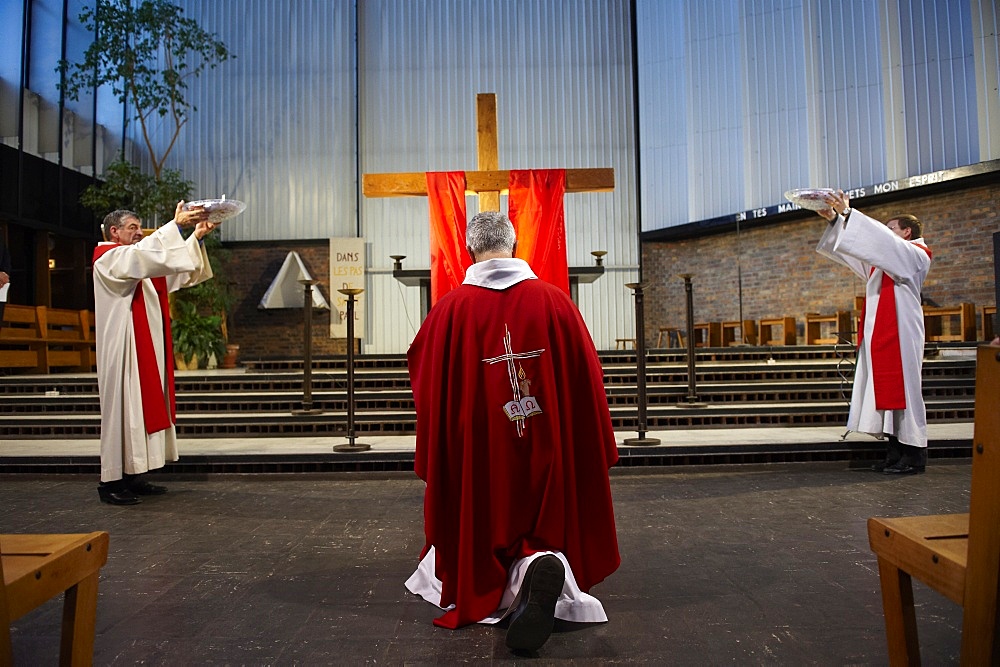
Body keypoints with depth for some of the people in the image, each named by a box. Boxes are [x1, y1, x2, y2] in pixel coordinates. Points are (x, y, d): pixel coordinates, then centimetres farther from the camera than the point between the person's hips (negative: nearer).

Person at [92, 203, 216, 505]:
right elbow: (142, 254, -27)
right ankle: (111, 480, -1)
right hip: (124, 350, -9)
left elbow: (177, 270, 14)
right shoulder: (108, 258, -6)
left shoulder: (138, 263, 21)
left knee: (142, 408, 9)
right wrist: (175, 225, -31)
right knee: (122, 409, -7)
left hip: (146, 350, 9)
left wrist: (197, 236, 2)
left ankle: (133, 476, 14)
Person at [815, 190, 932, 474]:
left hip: (899, 333, -8)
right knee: (885, 389, 5)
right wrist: (834, 220, 7)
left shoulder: (914, 254, -1)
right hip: (879, 334, 8)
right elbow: (854, 249, 19)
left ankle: (914, 454, -1)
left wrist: (848, 213, -17)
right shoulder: (885, 258, 23)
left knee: (901, 387, -7)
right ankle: (895, 451, 9)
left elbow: (882, 240, -16)